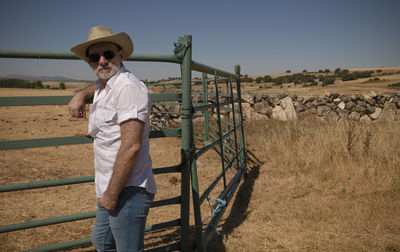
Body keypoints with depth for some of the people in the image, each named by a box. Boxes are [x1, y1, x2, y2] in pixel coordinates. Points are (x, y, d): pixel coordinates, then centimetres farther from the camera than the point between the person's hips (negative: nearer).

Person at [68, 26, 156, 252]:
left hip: (128, 191, -10)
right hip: (110, 189, 10)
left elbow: (131, 146, -26)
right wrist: (81, 94, 19)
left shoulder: (129, 87, -20)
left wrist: (112, 194, -21)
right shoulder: (103, 86, 11)